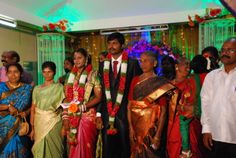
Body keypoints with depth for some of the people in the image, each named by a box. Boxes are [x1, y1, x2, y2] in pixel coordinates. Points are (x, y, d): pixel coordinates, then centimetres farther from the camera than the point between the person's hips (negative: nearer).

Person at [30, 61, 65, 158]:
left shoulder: (59, 88, -1)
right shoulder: (37, 89, 8)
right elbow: (33, 109, 7)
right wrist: (32, 128, 3)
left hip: (54, 124, -3)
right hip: (39, 124, 3)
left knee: (53, 150, 1)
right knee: (39, 150, 9)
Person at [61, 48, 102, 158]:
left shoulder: (93, 75, -2)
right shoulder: (71, 75, 11)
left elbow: (98, 97, -8)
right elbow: (67, 98, 10)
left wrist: (82, 107, -19)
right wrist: (65, 117, 3)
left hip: (87, 116, -4)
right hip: (72, 117, 4)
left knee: (85, 147, 3)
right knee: (73, 147, 11)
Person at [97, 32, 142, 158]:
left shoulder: (132, 63, -2)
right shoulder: (103, 65, 8)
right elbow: (100, 90, 6)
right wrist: (98, 113, 1)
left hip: (125, 112, -2)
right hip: (106, 113, 3)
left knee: (125, 147, 10)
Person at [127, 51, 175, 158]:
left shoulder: (160, 83, -5)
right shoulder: (135, 80, 4)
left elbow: (163, 110, -10)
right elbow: (130, 105, -1)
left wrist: (158, 135, -16)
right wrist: (130, 128, -10)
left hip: (151, 125, -3)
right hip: (135, 124, 3)